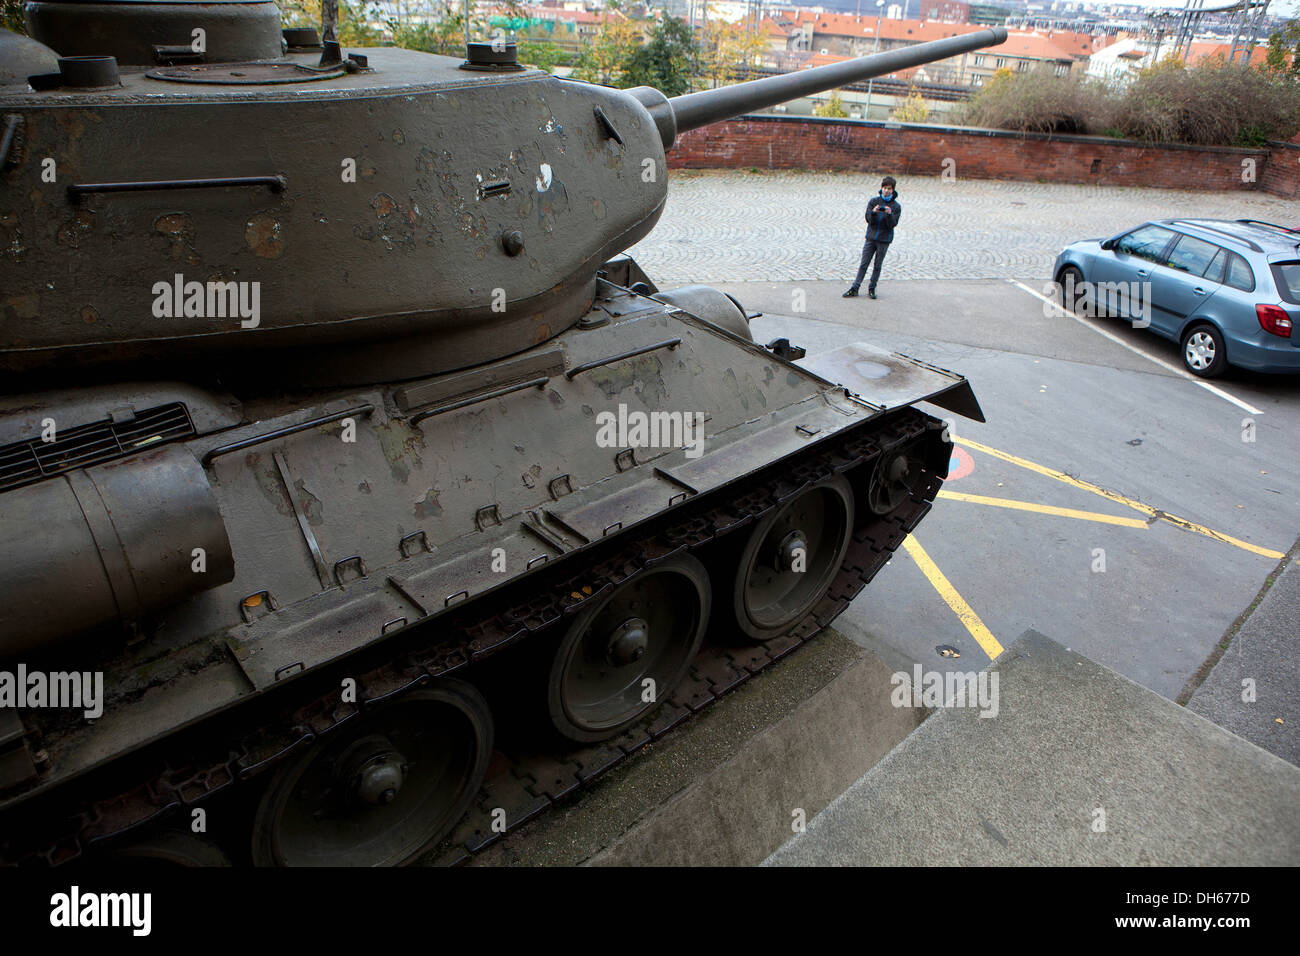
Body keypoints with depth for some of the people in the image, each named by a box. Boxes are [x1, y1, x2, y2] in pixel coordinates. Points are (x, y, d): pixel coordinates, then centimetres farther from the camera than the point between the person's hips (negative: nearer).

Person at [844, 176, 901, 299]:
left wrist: (889, 214, -25)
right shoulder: (874, 201, 2)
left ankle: (872, 289, 16)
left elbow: (892, 224, -8)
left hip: (884, 240, -1)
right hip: (871, 237, 1)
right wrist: (874, 212, -23)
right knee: (863, 264, 1)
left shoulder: (896, 207, -1)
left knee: (877, 266, 6)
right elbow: (869, 220, -3)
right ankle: (854, 288, 4)